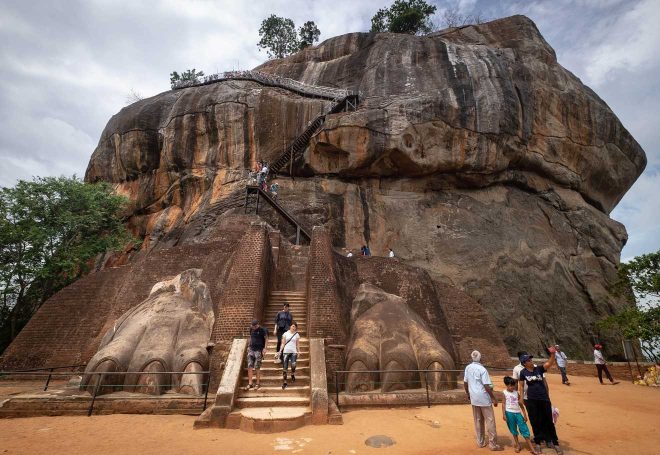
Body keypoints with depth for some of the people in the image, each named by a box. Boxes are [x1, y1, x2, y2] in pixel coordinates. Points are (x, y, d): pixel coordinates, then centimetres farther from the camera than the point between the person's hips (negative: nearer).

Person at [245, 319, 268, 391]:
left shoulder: (262, 330, -10)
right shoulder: (251, 329, 5)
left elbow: (266, 339, -5)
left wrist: (264, 348, -11)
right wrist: (249, 346, 14)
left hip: (259, 350, -5)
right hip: (251, 350, 5)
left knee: (257, 367, 0)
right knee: (249, 367, 1)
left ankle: (257, 384, 11)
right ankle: (250, 383, 9)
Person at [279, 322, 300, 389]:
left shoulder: (297, 334, 7)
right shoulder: (286, 334, 5)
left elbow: (297, 345, 11)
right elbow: (283, 344, 7)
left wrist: (298, 352, 4)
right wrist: (280, 351, -1)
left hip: (293, 352, 0)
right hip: (286, 352, 0)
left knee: (293, 365, -20)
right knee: (285, 368, 0)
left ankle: (293, 375, 8)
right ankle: (284, 382, 9)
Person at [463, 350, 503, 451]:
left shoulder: (468, 368, 2)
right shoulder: (482, 369, -17)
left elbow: (465, 383, 8)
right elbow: (487, 386, -18)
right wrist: (494, 398, -8)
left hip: (474, 398, 6)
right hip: (484, 398, -6)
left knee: (478, 421, 15)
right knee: (490, 420, 4)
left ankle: (480, 442, 24)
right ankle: (493, 444, 9)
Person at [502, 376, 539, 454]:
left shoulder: (516, 393, 7)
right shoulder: (504, 393, -5)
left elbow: (520, 404, 12)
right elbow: (504, 404, -6)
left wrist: (525, 414, 9)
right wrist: (504, 414, -12)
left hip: (518, 412, 4)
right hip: (509, 413, -4)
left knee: (524, 429, 2)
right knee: (513, 430, 8)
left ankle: (531, 448, 8)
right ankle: (517, 444, 24)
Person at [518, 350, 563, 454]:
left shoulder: (539, 369, -6)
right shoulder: (523, 372, -7)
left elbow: (550, 363, -22)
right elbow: (521, 385, 0)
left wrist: (552, 354, -36)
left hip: (544, 399, 0)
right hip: (531, 400, 0)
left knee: (549, 421, 10)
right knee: (535, 422, 10)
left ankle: (555, 443, 24)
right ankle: (538, 443, 25)